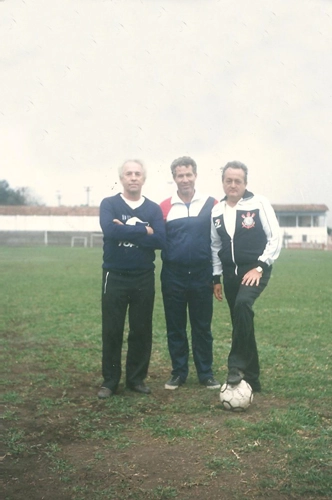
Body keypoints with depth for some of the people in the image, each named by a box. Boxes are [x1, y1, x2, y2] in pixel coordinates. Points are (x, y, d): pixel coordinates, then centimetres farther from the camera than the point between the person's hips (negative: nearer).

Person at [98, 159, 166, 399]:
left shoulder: (154, 208, 4)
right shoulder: (109, 204, -1)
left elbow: (160, 240, -11)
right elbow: (110, 230, -21)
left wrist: (126, 230, -15)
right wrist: (143, 230, -15)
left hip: (144, 277, 2)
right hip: (115, 276, -2)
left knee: (142, 330, 8)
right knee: (112, 330, 4)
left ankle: (137, 378, 21)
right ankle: (110, 381, 15)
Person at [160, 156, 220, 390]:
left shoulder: (211, 205, -1)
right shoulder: (164, 207, 2)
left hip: (202, 275, -1)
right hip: (173, 276, 1)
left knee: (202, 326, 8)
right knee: (175, 326, 9)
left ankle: (206, 373, 19)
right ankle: (178, 372, 21)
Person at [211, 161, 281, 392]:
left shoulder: (259, 203, -5)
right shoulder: (216, 211, 9)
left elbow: (275, 238, -7)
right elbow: (215, 247, 17)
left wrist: (259, 267, -15)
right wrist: (216, 278, 13)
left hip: (255, 269, -5)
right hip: (230, 272, 5)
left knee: (243, 303, -32)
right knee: (241, 324, 6)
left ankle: (237, 365, -22)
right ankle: (251, 379, 17)